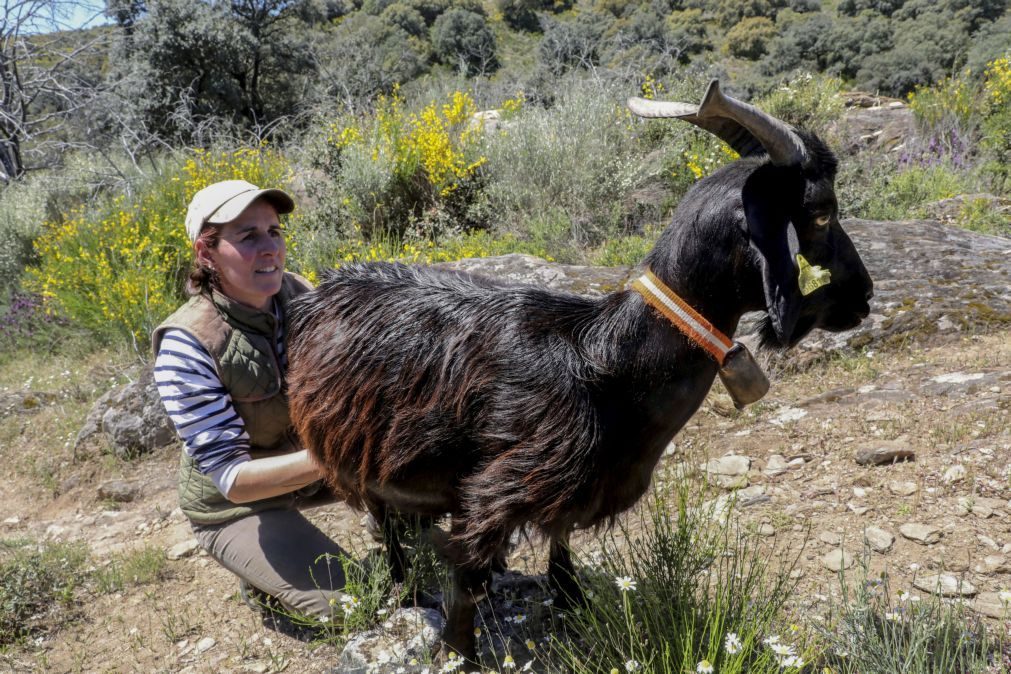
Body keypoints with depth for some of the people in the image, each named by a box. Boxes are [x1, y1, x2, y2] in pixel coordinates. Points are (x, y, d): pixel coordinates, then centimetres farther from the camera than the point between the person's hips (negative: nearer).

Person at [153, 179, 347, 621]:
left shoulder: (297, 293, -14)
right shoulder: (186, 347, -29)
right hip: (236, 507, -5)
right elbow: (230, 477, -30)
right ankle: (261, 576, 12)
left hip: (308, 459, 5)